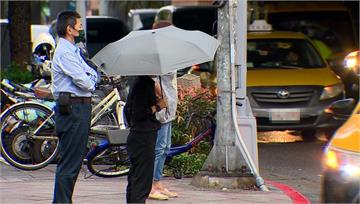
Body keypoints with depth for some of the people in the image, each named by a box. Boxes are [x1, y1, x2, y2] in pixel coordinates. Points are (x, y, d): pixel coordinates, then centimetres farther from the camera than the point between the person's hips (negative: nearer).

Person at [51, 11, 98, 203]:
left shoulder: (73, 50, 20)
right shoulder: (64, 52, -14)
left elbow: (91, 73, 18)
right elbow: (82, 81, -19)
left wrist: (91, 78, -3)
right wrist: (91, 85, 0)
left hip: (80, 107, 11)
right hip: (73, 107, -11)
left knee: (75, 158, 14)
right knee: (69, 160, -9)